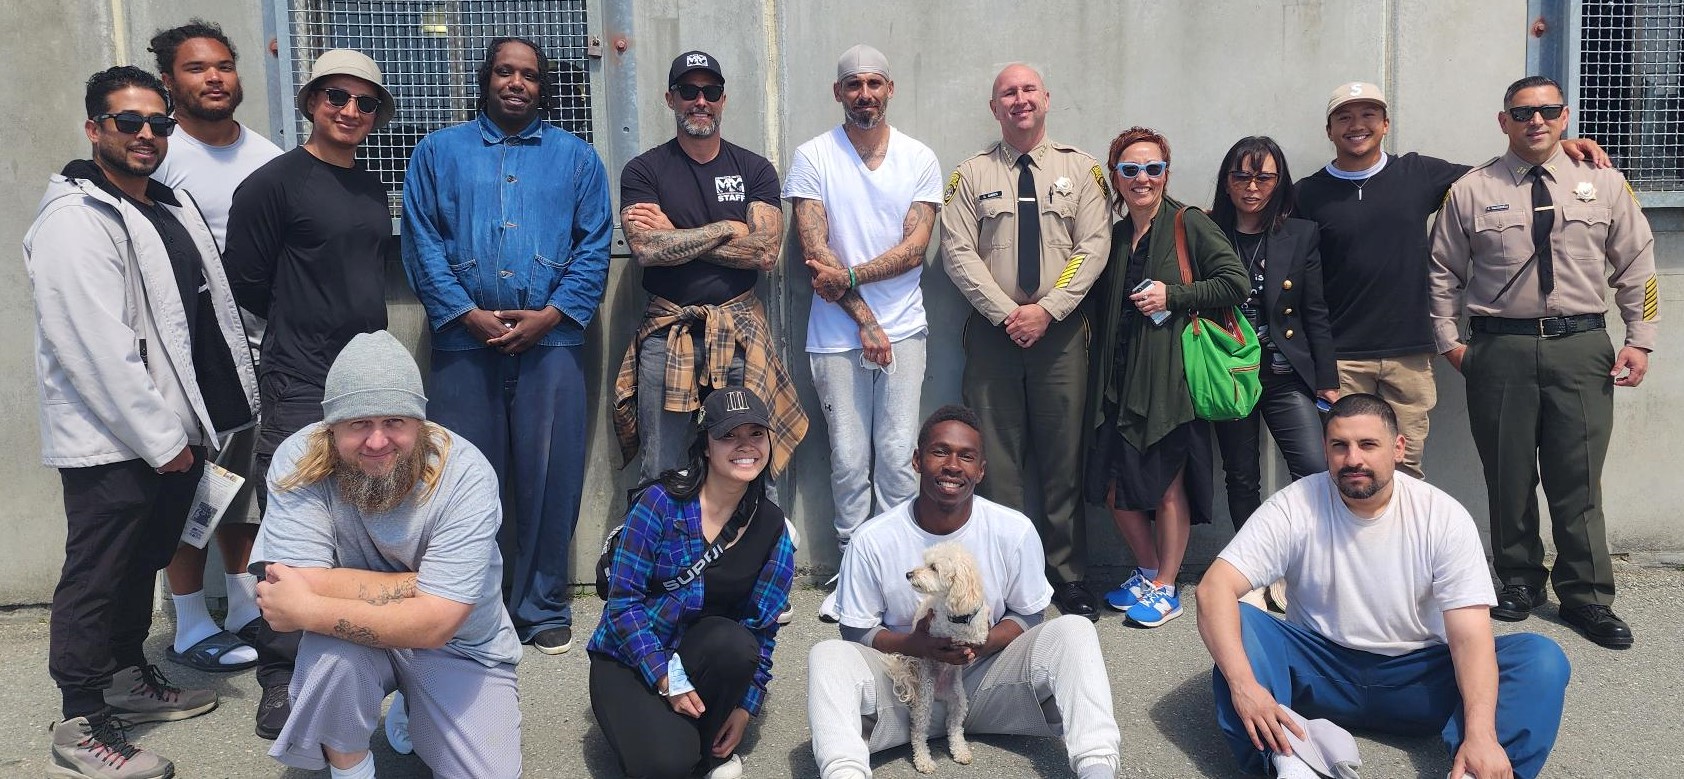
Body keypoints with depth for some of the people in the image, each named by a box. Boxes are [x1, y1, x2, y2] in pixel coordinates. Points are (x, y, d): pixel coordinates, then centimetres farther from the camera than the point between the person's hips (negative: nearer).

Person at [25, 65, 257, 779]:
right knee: (97, 578, 1)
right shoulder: (72, 220, -15)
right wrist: (159, 439, -18)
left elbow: (212, 311, 18)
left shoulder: (173, 207, 13)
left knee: (143, 562, 20)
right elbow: (98, 350, -21)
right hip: (110, 443, -8)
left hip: (173, 430, 8)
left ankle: (130, 679, 35)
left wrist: (198, 423, 15)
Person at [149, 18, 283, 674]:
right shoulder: (159, 156, -8)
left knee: (249, 480, 14)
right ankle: (192, 627, 13)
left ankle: (245, 604, 27)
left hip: (260, 345, 6)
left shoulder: (267, 156, 10)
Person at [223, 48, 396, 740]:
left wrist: (333, 323, 13)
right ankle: (280, 676, 9)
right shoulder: (274, 183, -7)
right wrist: (306, 332, 4)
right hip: (301, 387, -6)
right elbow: (247, 283, -5)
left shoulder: (372, 189, 14)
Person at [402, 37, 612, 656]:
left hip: (551, 339, 0)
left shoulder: (576, 156, 12)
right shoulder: (438, 152, 12)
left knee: (550, 477, 2)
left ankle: (544, 607, 15)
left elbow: (595, 245, 4)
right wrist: (468, 314, -9)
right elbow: (422, 243, 4)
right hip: (464, 340, 0)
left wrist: (551, 315, -8)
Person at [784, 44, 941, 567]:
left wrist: (848, 277, -14)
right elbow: (815, 251, -6)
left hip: (902, 329, 1)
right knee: (849, 461, 3)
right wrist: (864, 318, -10)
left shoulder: (920, 160, 5)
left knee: (898, 458, 0)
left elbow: (915, 248, -3)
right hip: (837, 333, -1)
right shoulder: (813, 158, 0)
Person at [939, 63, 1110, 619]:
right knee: (996, 458, 3)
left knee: (1064, 457, 4)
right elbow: (958, 252, -1)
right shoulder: (971, 175, 7)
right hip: (992, 331, 0)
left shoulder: (1080, 169, 7)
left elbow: (1093, 246, -1)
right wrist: (1006, 313, -11)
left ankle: (1068, 576, 14)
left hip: (1060, 330, 0)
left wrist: (1046, 310, -12)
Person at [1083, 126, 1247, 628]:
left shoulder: (1190, 224, -2)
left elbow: (1235, 283, -8)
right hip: (1118, 380, 6)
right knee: (1113, 486, 7)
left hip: (1169, 377, -6)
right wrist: (1101, 372, 10)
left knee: (1168, 485, 1)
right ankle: (1149, 572, 27)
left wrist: (1173, 295, -14)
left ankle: (1165, 589, 15)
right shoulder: (1114, 235, 14)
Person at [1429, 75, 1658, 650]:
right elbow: (1443, 272, 9)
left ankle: (1586, 596, 15)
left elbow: (1637, 267, 10)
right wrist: (1449, 341, 4)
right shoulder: (1471, 192, 3)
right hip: (1500, 349, 0)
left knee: (1579, 478, 3)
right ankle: (1519, 582, 23)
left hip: (1581, 348, 1)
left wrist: (1641, 340, 5)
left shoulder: (1604, 184, 7)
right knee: (1509, 475, 7)